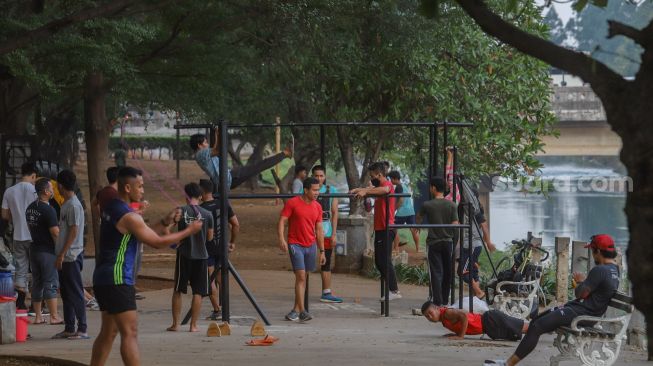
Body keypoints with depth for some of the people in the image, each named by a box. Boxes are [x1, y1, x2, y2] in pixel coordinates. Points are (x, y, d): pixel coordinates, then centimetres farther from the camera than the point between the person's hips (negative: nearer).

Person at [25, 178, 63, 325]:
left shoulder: (30, 208, 9)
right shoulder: (48, 210, -17)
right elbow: (55, 233, -18)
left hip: (34, 249, 8)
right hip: (47, 251, -8)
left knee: (37, 283, 11)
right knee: (50, 284, -4)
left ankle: (38, 316, 13)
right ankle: (54, 317, -4)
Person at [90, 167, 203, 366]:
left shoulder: (111, 209, 12)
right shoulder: (129, 217, -16)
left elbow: (144, 232, 21)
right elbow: (157, 242, -12)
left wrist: (165, 222, 10)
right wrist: (189, 231, -4)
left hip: (104, 279, 10)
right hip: (117, 280, -10)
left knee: (108, 332, 15)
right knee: (130, 333, -10)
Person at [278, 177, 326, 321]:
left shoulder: (317, 207, 8)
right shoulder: (292, 203, -8)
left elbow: (319, 230, 12)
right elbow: (282, 221, -11)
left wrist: (322, 251, 11)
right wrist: (281, 238, -27)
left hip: (311, 246, 5)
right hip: (295, 245, -5)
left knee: (303, 278, 9)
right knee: (301, 276, -14)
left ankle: (296, 309, 18)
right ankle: (302, 311, -16)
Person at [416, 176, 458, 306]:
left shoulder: (427, 205, -8)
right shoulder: (452, 205, -3)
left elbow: (418, 219, 10)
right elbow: (455, 225, -5)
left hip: (433, 242, -3)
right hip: (448, 242, 3)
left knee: (436, 272, -3)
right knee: (447, 273, 13)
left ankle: (437, 301, -10)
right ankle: (445, 301, 20)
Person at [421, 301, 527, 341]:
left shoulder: (447, 313, -16)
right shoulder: (444, 320, 14)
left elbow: (464, 315, -32)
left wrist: (461, 336, -25)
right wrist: (456, 333, 11)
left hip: (490, 321, -9)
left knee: (525, 328, -5)